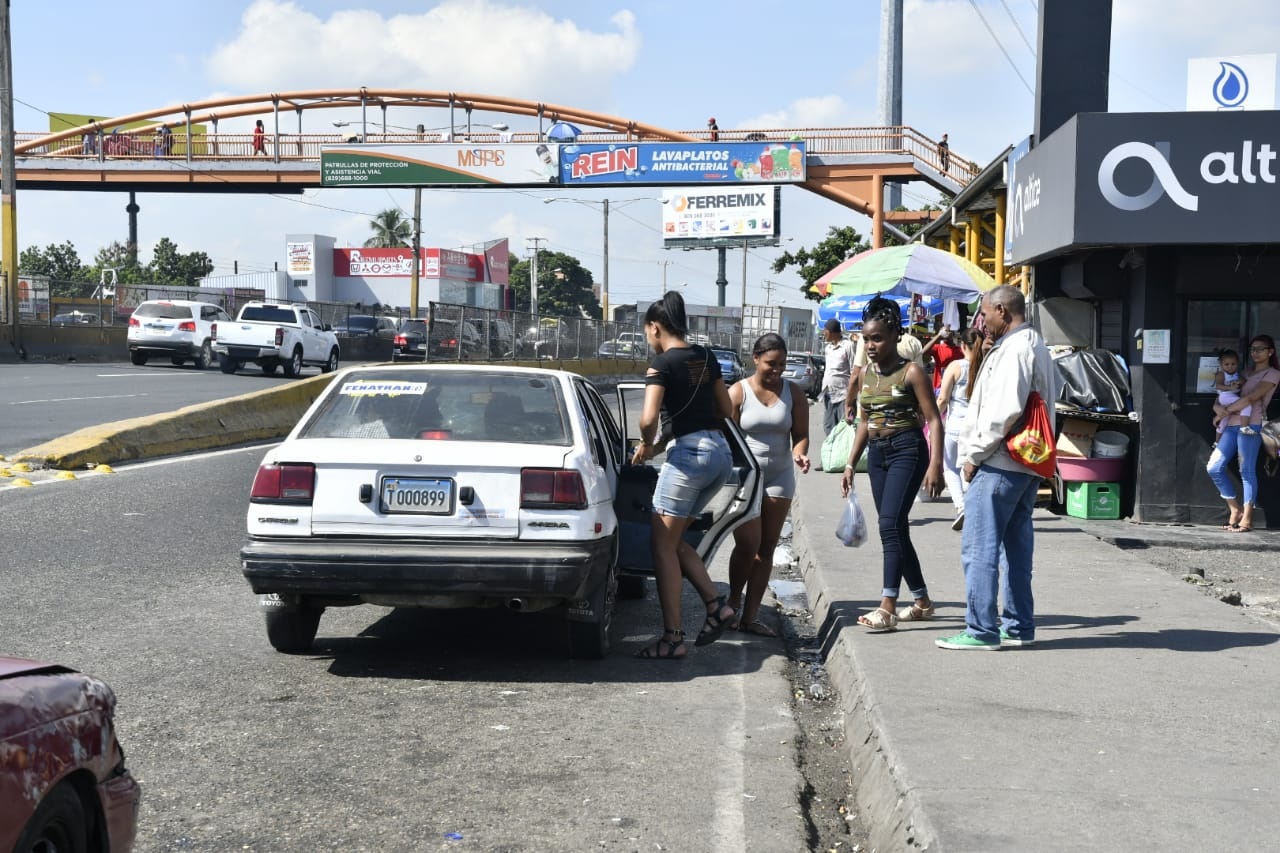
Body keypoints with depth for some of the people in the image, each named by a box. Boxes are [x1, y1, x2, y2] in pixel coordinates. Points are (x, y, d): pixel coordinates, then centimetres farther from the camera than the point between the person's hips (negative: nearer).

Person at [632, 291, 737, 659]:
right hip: (720, 452, 8)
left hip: (689, 453, -8)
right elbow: (727, 410, 20)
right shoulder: (705, 357, 13)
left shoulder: (663, 363, -9)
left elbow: (649, 419, -19)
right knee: (673, 539, 18)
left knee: (662, 543, -1)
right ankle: (716, 605, 8)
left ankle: (673, 638, -3)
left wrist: (646, 446, 0)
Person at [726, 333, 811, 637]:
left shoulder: (793, 393, 4)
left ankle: (750, 616, 10)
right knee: (748, 545, -10)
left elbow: (801, 434, 4)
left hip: (779, 477, 3)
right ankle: (733, 599, 16)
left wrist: (799, 453, -18)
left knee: (766, 549, 4)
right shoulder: (739, 392, -4)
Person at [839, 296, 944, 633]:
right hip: (877, 453, 8)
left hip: (907, 449, -7)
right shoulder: (867, 374, 11)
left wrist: (935, 464, -20)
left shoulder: (911, 371, -8)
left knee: (890, 524, -17)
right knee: (896, 530, 11)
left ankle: (887, 608, -19)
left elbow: (933, 420, -11)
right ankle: (922, 602, 23)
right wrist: (851, 463, 15)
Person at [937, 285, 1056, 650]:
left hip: (999, 465, -10)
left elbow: (1005, 411, -22)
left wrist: (974, 455, -15)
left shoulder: (1014, 350, -15)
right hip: (1026, 464, 10)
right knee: (1016, 546, 14)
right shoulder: (1035, 346, 18)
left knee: (979, 547, -6)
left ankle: (981, 630, -4)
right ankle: (1019, 626, 20)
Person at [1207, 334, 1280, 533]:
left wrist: (1224, 411, -6)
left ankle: (1247, 518, -2)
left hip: (1250, 425, -7)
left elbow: (1250, 398, -9)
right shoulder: (1248, 373, 25)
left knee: (1247, 471, -7)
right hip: (1232, 425, 7)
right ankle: (1235, 509, 12)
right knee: (1214, 467, -1)